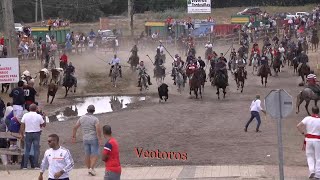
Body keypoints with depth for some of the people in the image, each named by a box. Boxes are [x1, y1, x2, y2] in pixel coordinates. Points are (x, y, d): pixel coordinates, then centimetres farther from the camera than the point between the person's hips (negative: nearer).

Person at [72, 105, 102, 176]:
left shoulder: (82, 118, 1)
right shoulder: (95, 119, -14)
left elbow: (75, 127, 2)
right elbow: (98, 129, -24)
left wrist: (73, 137, 10)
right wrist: (100, 139, -20)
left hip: (85, 139, 5)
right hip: (94, 139, -5)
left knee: (87, 155, 16)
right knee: (95, 155, 1)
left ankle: (89, 169, 22)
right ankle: (91, 168, -13)